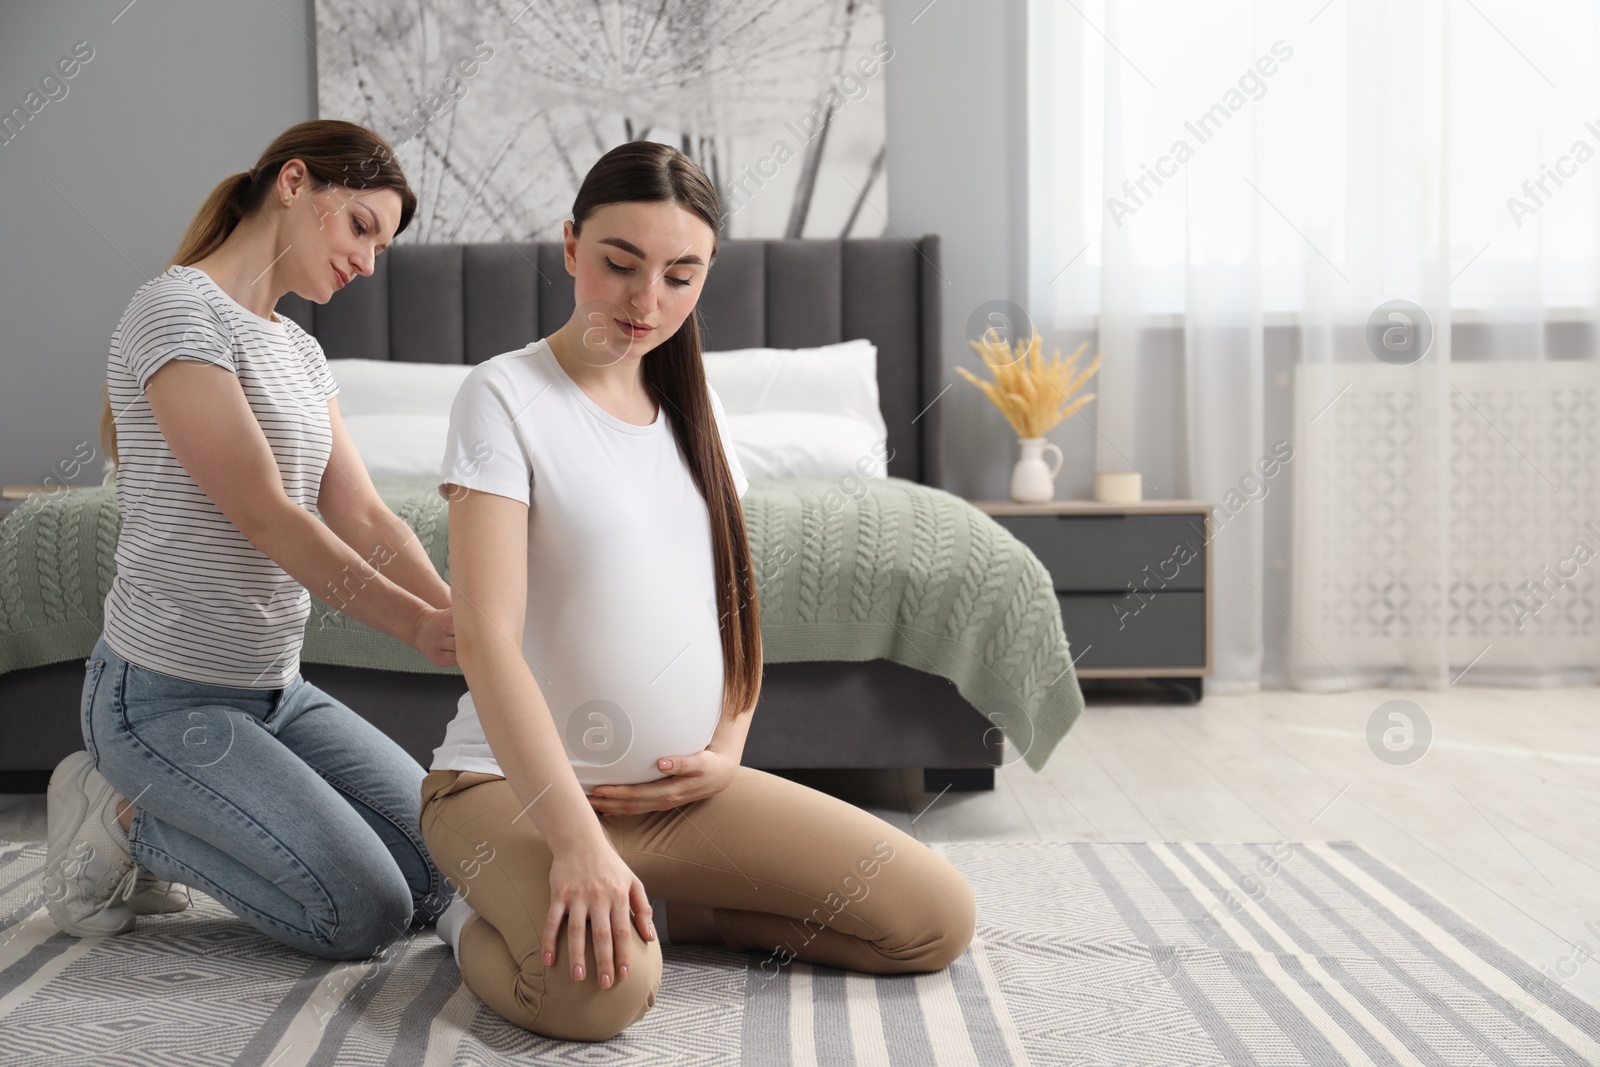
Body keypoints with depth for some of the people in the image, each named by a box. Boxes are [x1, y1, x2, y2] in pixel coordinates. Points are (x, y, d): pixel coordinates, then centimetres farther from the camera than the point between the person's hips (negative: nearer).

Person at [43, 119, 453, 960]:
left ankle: (156, 818, 14)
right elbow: (265, 517, -21)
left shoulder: (300, 352, 13)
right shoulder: (177, 310, -15)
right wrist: (419, 624, -23)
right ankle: (123, 821, 5)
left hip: (275, 690, 9)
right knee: (365, 913, -14)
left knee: (442, 873, 4)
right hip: (166, 695, -9)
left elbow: (363, 517, 4)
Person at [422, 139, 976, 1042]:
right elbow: (487, 638, -20)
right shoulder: (506, 397, -10)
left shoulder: (693, 407, 11)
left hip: (683, 788, 6)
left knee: (939, 918, -6)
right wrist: (576, 839, -29)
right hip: (516, 780, -6)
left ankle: (653, 909, 6)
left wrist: (727, 753, 1)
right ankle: (488, 921, -2)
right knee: (601, 986, -36)